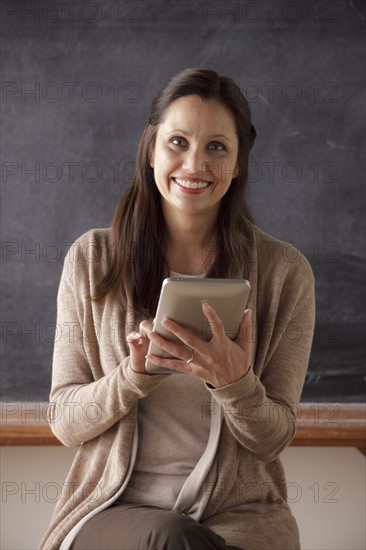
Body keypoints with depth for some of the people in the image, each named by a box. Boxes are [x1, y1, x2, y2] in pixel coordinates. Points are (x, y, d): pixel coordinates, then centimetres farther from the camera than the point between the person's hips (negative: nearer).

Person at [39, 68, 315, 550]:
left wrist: (235, 384, -21)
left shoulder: (284, 271, -1)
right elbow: (65, 423, 1)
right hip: (114, 508, -1)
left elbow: (273, 440, 1)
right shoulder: (91, 259, 2)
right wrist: (135, 376, -19)